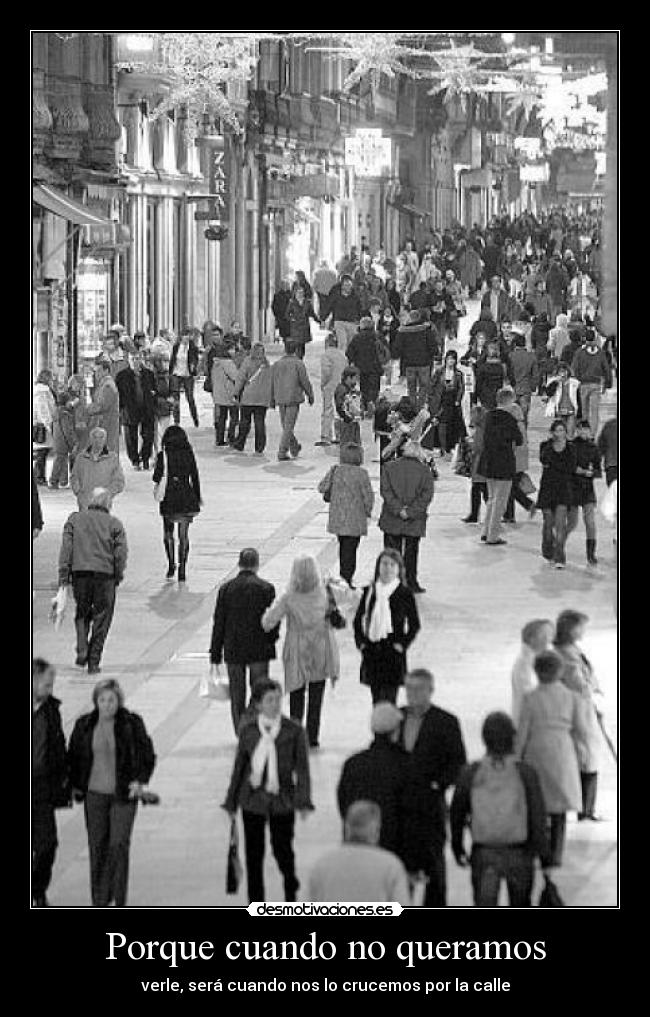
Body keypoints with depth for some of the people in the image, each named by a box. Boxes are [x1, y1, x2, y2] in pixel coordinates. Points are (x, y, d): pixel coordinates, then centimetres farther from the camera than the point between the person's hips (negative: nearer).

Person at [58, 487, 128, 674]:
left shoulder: (75, 519, 9)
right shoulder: (114, 523, 4)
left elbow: (66, 548, 1)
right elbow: (121, 553, -3)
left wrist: (63, 576, 1)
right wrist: (118, 577, 7)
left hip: (80, 572, 2)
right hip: (105, 574, -2)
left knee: (82, 613, 21)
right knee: (101, 618, 8)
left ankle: (82, 649, 1)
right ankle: (94, 662, 8)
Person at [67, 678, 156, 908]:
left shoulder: (132, 723, -4)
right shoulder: (84, 725, 1)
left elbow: (147, 754, 3)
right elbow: (73, 756, 12)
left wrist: (141, 781, -9)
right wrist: (75, 785, 6)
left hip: (124, 793, -2)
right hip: (95, 793, 2)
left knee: (119, 844, -10)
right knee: (97, 846, 3)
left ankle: (119, 901, -3)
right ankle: (99, 901, 13)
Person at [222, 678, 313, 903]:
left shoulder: (294, 731, -5)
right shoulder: (248, 731, -1)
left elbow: (302, 768, -4)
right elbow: (239, 767, 6)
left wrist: (303, 801, -14)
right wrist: (231, 802, 8)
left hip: (282, 801, -1)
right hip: (253, 800, 1)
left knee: (283, 850, 7)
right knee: (254, 853, 8)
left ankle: (291, 891, 36)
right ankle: (255, 902, 22)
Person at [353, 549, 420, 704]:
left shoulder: (404, 594, -3)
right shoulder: (369, 591, 6)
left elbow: (414, 624, 2)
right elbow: (358, 619, 13)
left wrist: (402, 644, -7)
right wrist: (360, 642, 2)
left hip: (393, 652, -4)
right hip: (371, 651, 4)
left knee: (388, 700, -8)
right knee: (376, 699, 10)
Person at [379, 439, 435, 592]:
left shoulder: (389, 467, 0)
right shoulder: (424, 471, -3)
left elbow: (385, 491, -8)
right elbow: (426, 495, -9)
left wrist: (398, 509, -11)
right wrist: (411, 512, -9)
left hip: (392, 521, 0)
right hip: (415, 522, 0)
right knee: (411, 552, 10)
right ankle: (411, 584, 13)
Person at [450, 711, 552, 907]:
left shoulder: (471, 773, -8)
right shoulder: (526, 773, -12)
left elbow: (457, 814, 3)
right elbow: (538, 818, -11)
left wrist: (457, 847, 19)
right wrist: (545, 857, -2)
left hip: (483, 854, 0)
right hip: (519, 854, 0)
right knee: (520, 905, 21)